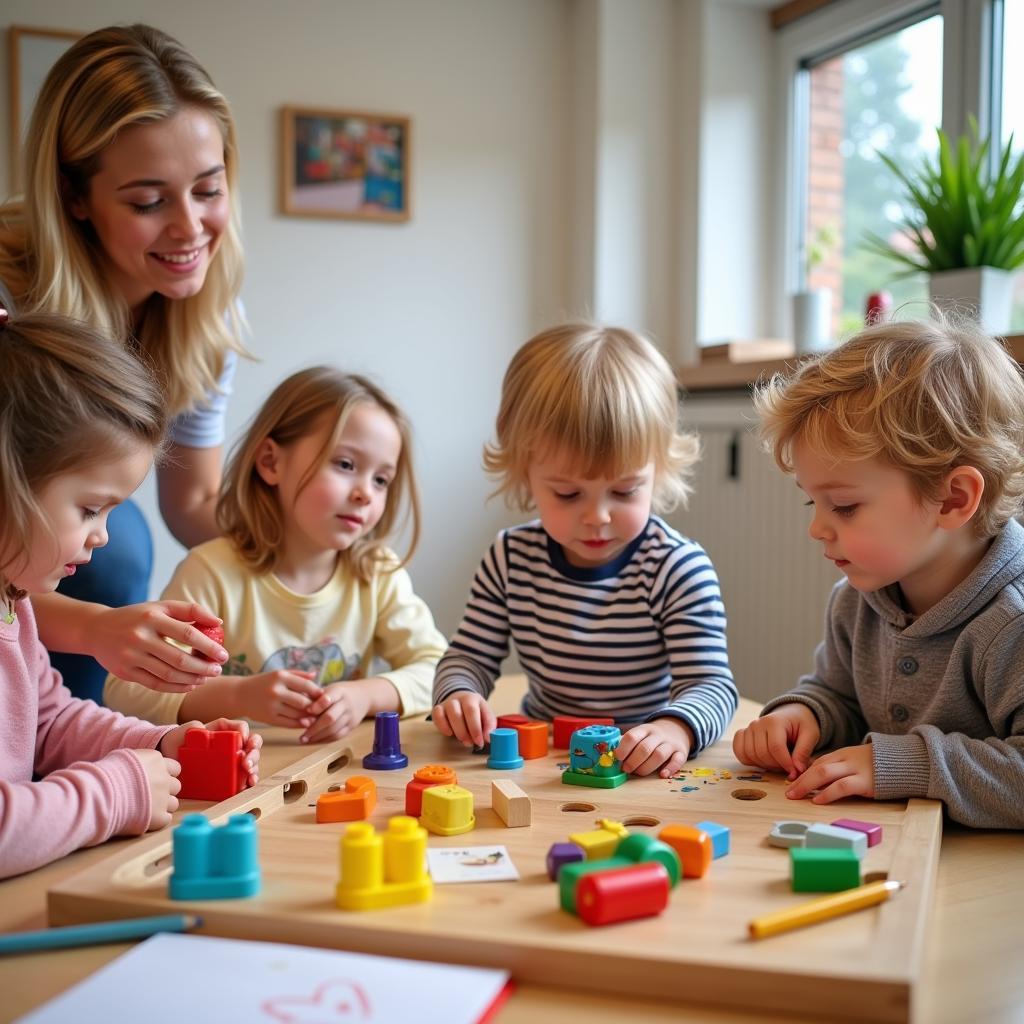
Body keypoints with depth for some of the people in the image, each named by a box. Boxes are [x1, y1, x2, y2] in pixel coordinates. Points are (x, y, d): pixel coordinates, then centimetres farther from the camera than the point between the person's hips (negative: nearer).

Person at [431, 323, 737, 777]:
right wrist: (459, 696, -18)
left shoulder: (680, 569, -13)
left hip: (641, 770, -3)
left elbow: (712, 685, -17)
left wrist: (676, 728, -40)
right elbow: (468, 658, 6)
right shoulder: (511, 558, -2)